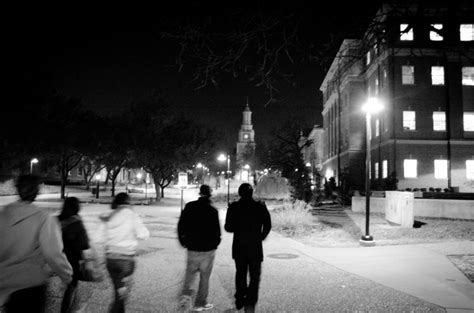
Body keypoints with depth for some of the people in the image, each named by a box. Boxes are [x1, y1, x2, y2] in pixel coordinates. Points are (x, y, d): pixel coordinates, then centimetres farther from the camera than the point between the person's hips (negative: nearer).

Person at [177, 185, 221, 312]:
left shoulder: (189, 207, -3)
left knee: (190, 273, 19)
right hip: (208, 249, -3)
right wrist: (215, 243, 6)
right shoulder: (212, 210, -15)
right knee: (204, 277, 10)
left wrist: (183, 241, 11)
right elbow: (216, 231, -13)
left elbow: (181, 225, 1)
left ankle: (186, 294, 1)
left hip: (192, 247, 3)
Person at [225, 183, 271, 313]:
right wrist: (261, 237, 5)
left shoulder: (233, 207, -4)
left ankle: (240, 300, 27)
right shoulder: (260, 207, -6)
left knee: (240, 274, 18)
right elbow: (268, 225, -9)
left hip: (239, 247, 2)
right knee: (255, 276, 7)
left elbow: (228, 227, -4)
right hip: (255, 248, -2)